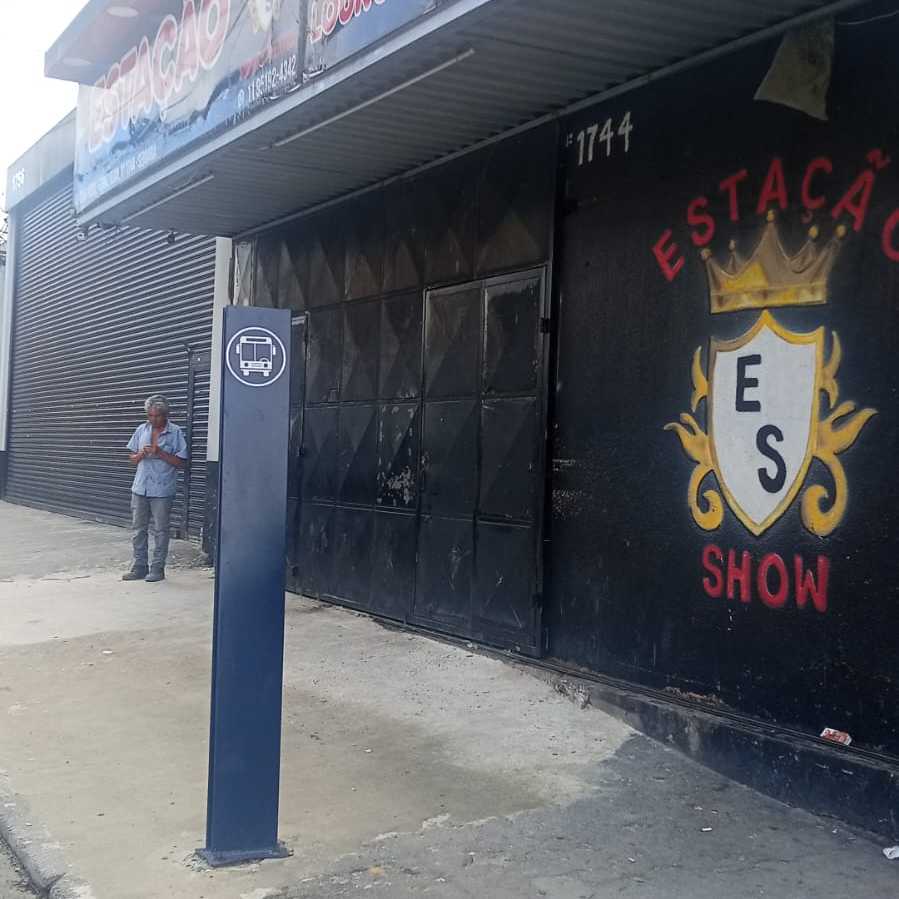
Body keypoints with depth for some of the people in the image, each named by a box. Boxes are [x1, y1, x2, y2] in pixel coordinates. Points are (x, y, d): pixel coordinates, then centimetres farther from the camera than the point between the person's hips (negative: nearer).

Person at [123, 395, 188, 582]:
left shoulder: (175, 433, -5)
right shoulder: (142, 430, 8)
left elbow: (180, 462, -8)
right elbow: (132, 458, 13)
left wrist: (160, 453, -19)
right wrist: (141, 455, -9)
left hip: (162, 490, -5)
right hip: (140, 487, 5)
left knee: (160, 530, 2)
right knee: (138, 529, 10)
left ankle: (157, 569, 10)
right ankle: (139, 567, 19)